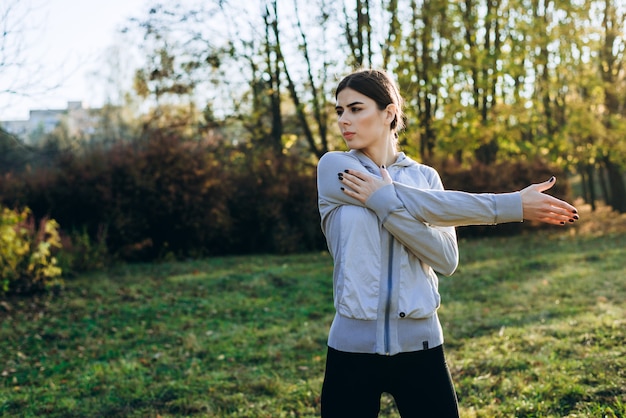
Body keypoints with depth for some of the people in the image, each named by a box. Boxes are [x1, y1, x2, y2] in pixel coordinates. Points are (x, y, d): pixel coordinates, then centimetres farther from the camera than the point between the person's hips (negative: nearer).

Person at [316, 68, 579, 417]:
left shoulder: (425, 176, 6)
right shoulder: (334, 168, -2)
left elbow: (447, 259, -8)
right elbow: (420, 207, -12)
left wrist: (385, 202, -17)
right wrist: (511, 206, -11)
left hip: (419, 342, 2)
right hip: (354, 345, -1)